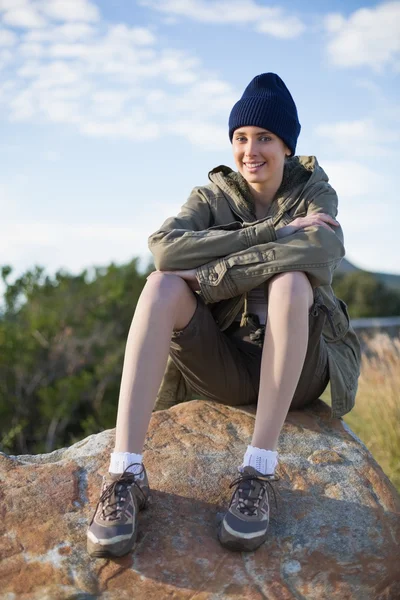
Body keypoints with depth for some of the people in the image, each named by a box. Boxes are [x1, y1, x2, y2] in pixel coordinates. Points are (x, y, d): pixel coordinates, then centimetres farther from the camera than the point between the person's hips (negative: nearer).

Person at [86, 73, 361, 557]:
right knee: (163, 284, -26)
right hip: (225, 366, 2)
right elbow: (164, 247, -19)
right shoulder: (213, 197, 5)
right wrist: (272, 231, -21)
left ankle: (259, 470, -29)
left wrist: (210, 273, -25)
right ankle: (125, 473, -33)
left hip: (295, 368, -1)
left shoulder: (314, 195, 2)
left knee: (290, 280, -32)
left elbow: (320, 252, -24)